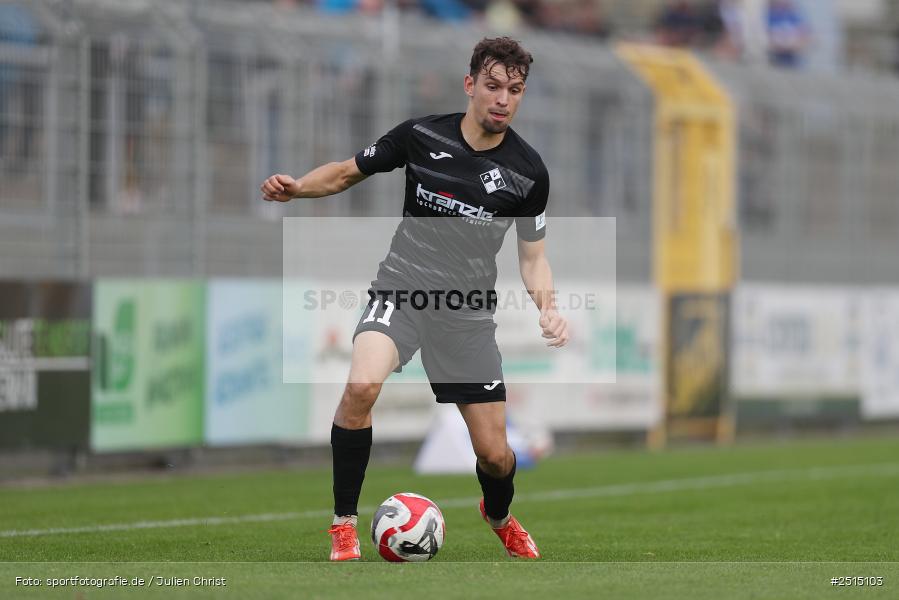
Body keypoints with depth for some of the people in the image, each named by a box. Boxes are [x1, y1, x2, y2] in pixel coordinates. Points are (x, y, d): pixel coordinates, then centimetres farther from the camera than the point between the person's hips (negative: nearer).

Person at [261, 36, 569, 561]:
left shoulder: (528, 170, -4)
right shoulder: (422, 136, -6)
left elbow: (533, 255, 5)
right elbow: (349, 172, 8)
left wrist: (549, 308, -14)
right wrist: (297, 187, -11)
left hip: (470, 311, 1)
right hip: (402, 289, -1)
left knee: (494, 452, 2)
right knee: (362, 386, -32)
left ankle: (500, 515, 41)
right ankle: (344, 523, -15)